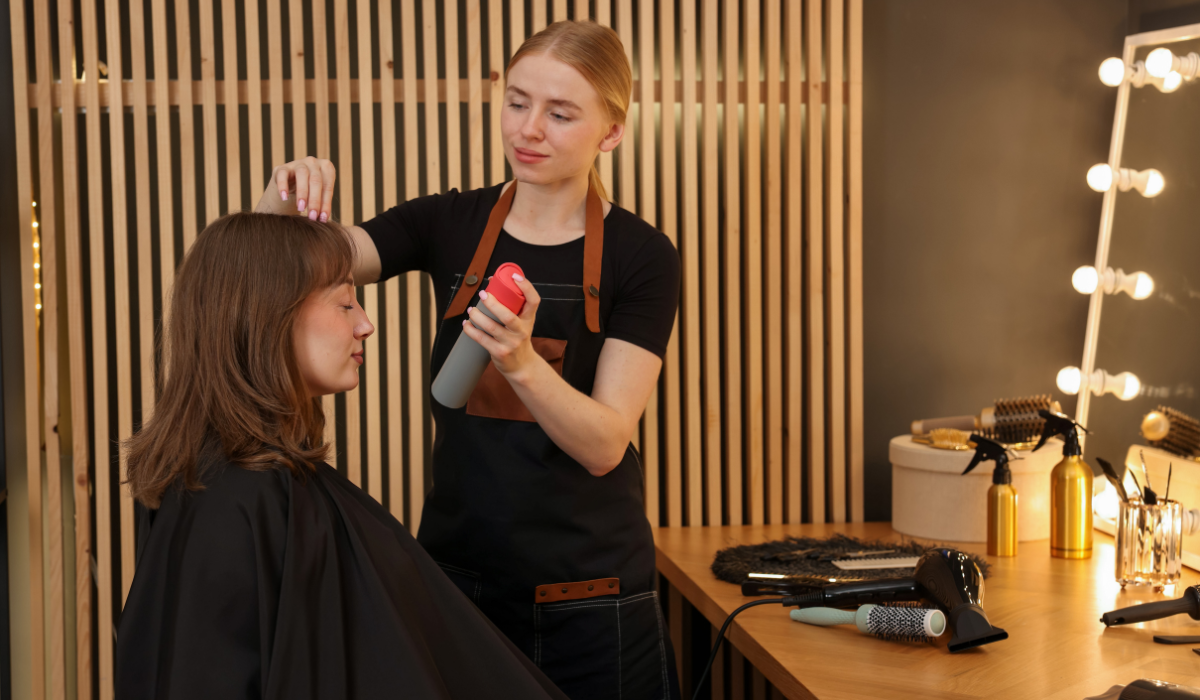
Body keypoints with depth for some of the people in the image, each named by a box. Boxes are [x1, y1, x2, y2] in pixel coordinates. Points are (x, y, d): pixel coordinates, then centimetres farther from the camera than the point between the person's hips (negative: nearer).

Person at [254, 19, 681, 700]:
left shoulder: (641, 256, -8)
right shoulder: (450, 223, 2)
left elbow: (604, 446, -15)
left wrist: (521, 362, -32)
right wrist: (287, 198, -27)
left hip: (589, 601, -2)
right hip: (459, 576, 3)